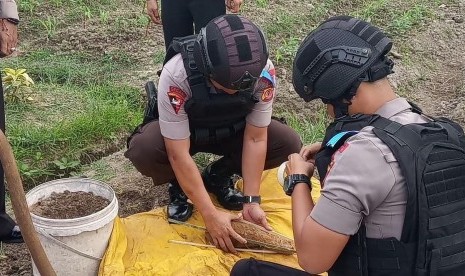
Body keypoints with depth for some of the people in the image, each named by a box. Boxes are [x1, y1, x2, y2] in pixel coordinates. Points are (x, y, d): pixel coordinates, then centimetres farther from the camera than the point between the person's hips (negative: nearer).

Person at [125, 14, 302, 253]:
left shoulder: (264, 72, -30)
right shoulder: (176, 75, -38)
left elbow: (255, 139, -20)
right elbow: (178, 153, -33)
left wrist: (251, 200, -23)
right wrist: (210, 214, -32)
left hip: (231, 131, 3)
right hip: (180, 133, -3)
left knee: (289, 144, -20)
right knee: (143, 151, -35)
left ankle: (218, 176, 4)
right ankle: (178, 186, 0)